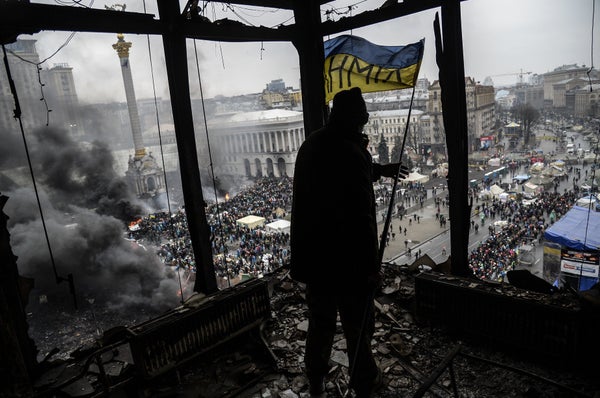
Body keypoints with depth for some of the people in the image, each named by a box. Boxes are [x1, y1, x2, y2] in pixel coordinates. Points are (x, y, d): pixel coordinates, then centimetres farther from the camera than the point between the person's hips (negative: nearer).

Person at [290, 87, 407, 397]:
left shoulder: (312, 145, 2)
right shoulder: (352, 153, -23)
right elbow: (361, 218, -24)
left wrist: (382, 170, 29)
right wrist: (372, 265, -15)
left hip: (312, 253, 7)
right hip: (346, 257, -7)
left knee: (320, 320, 23)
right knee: (357, 324, 14)